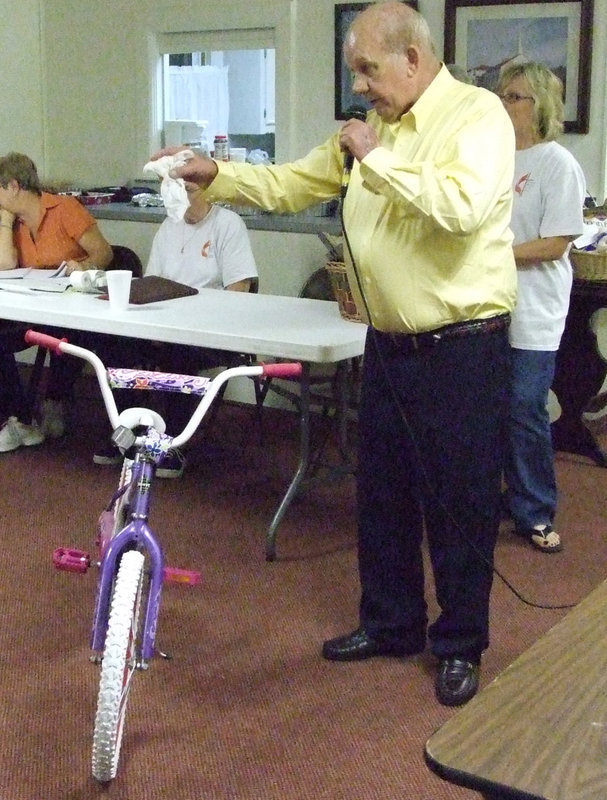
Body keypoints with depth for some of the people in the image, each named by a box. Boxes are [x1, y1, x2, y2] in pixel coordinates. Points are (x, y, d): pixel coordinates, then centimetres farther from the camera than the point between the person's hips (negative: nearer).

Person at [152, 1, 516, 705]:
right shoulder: (373, 130, 10)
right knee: (382, 491, 16)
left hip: (461, 349, -8)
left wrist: (378, 159, -20)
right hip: (388, 344, 8)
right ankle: (390, 624, 34)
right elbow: (290, 185, 16)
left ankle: (461, 645, 21)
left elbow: (464, 206, -30)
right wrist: (213, 174, 3)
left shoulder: (477, 114, -12)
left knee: (459, 501, 4)